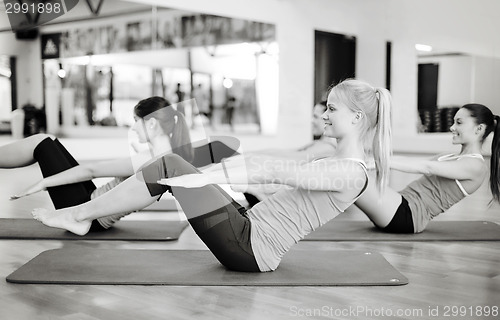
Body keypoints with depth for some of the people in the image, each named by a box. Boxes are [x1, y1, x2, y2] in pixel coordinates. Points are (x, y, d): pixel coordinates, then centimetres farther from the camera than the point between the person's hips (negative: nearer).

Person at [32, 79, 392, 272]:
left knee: (173, 167, -11)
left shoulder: (351, 173, -16)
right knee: (170, 165, 3)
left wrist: (205, 177, -29)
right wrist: (211, 176, 19)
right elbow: (285, 167, 19)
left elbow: (278, 171, -25)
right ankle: (84, 214, 11)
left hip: (250, 248, -9)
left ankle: (80, 215, 2)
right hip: (250, 231, 9)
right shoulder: (337, 163, 15)